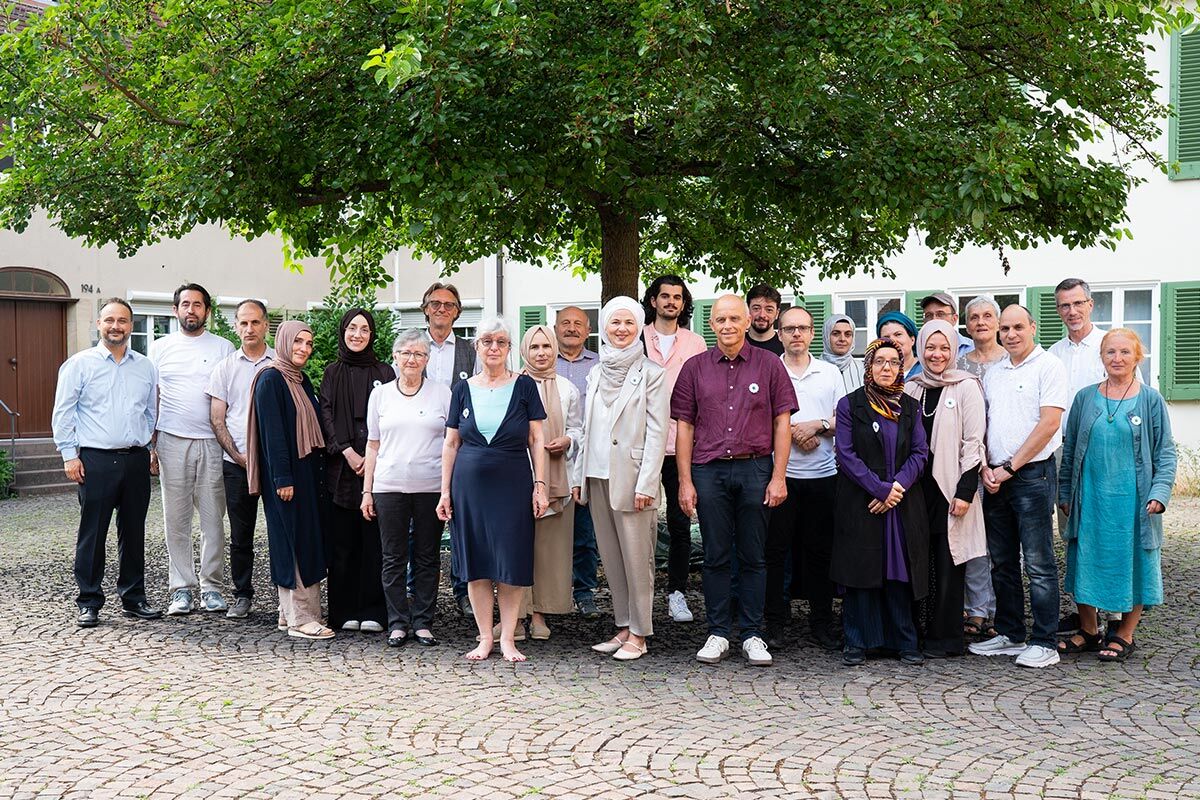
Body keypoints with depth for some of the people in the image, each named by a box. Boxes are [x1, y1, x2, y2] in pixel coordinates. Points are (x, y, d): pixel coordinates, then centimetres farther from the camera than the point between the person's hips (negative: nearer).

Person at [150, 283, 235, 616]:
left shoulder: (223, 348, 8)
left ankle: (211, 587, 9)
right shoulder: (161, 347, 10)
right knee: (176, 519, 2)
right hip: (172, 442, 1)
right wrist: (149, 444, 5)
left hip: (212, 442, 0)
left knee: (213, 518, 0)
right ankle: (181, 589, 9)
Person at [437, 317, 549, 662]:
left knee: (511, 564, -1)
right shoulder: (463, 390, 7)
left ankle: (507, 638, 8)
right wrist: (445, 491, 5)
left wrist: (540, 484, -5)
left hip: (512, 484, -2)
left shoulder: (524, 386, 1)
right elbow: (451, 444, 9)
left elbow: (536, 441, 2)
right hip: (470, 484, 2)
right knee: (476, 564, 4)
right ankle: (485, 637, 12)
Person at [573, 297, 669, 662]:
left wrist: (646, 483, -15)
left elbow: (657, 432, -8)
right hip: (598, 476, 6)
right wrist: (579, 476, 11)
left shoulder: (651, 373, -3)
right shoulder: (596, 374, 14)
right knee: (611, 557, 9)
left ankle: (638, 634, 5)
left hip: (630, 477, -6)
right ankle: (623, 627, 17)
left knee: (637, 558, -2)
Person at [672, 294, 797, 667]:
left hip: (755, 470, -1)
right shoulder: (695, 368, 7)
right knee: (715, 556, 5)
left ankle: (752, 634, 13)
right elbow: (684, 426, 7)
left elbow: (782, 423, 3)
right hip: (709, 471, 1)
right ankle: (718, 633, 13)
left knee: (753, 556, 5)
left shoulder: (769, 365, 4)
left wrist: (778, 477, -4)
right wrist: (685, 481, 1)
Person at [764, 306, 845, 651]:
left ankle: (822, 621, 14)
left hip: (822, 472, 2)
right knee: (775, 548, 0)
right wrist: (792, 434, -12)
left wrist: (818, 425, -8)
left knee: (820, 549, 6)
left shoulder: (831, 373, 11)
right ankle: (774, 620, 8)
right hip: (780, 471, -2)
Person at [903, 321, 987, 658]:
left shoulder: (966, 387, -3)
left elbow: (973, 443, -6)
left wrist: (965, 491, -12)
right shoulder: (911, 389, 11)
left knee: (948, 564, 0)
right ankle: (918, 631, 16)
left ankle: (944, 638, 8)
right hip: (916, 487, 4)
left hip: (950, 487, -4)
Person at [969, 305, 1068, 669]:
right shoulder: (993, 373, 15)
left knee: (1038, 563, -4)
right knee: (1002, 563, 12)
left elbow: (1048, 424, -13)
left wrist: (1009, 467, -13)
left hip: (1032, 474, -7)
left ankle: (1044, 643, 2)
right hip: (995, 478, 7)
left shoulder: (1048, 366, -5)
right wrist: (985, 467, 0)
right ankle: (1010, 635, 22)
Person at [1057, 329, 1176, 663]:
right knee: (1085, 562, 7)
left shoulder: (1150, 400, 0)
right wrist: (1065, 494, 9)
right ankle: (1088, 631, 21)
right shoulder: (1085, 398, 7)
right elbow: (1069, 450, 12)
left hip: (1132, 502, -2)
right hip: (1090, 498, 3)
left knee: (1132, 564, 4)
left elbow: (1165, 453, -1)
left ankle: (1124, 635, 18)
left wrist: (1159, 494, -12)